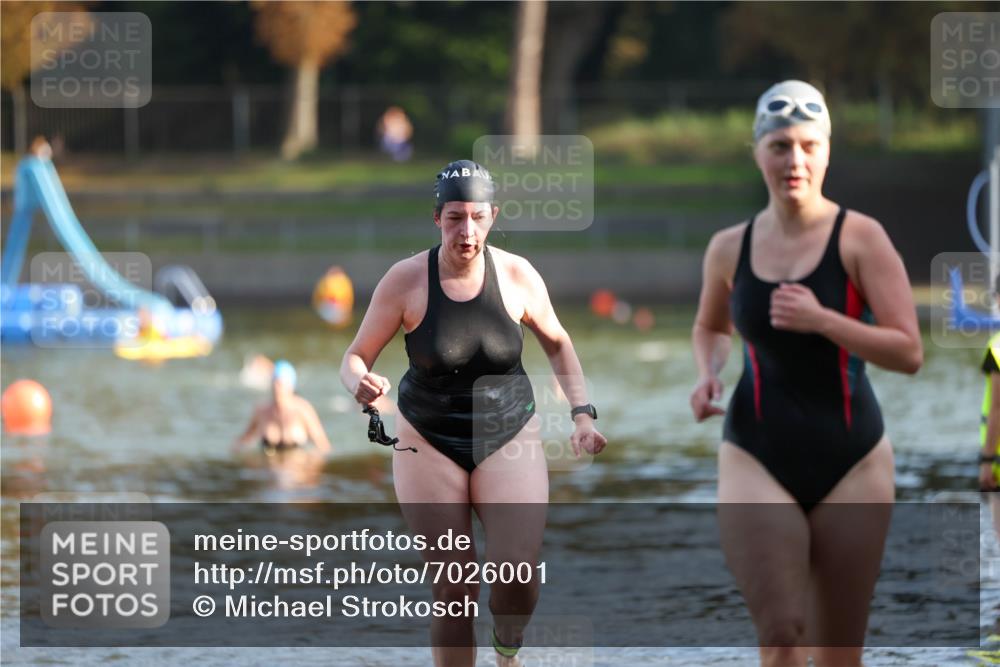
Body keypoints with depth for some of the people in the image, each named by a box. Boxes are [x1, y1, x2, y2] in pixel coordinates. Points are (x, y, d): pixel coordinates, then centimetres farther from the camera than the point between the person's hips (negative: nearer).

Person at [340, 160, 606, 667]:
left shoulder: (518, 275, -8)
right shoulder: (405, 281, -12)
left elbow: (557, 343, 9)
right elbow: (356, 357, -5)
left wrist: (582, 414, 0)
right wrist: (361, 383, -29)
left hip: (509, 435, 1)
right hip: (429, 441, 0)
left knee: (518, 574, -17)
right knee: (453, 587, -4)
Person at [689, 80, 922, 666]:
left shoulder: (861, 239, -6)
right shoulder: (730, 249, 4)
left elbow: (909, 353, -11)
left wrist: (822, 320, -22)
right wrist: (709, 374, 4)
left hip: (851, 459, -1)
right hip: (757, 458, 1)